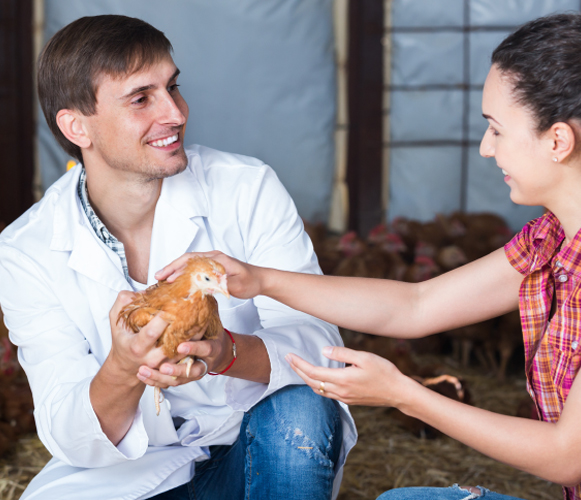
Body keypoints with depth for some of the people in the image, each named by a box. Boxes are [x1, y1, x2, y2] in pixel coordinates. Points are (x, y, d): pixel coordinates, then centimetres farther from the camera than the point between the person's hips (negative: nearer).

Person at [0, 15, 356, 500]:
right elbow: (70, 439, -14)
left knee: (300, 410, -32)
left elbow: (319, 345, -16)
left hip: (261, 447, 1)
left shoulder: (248, 189, -11)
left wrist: (225, 353, -39)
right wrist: (124, 369, -38)